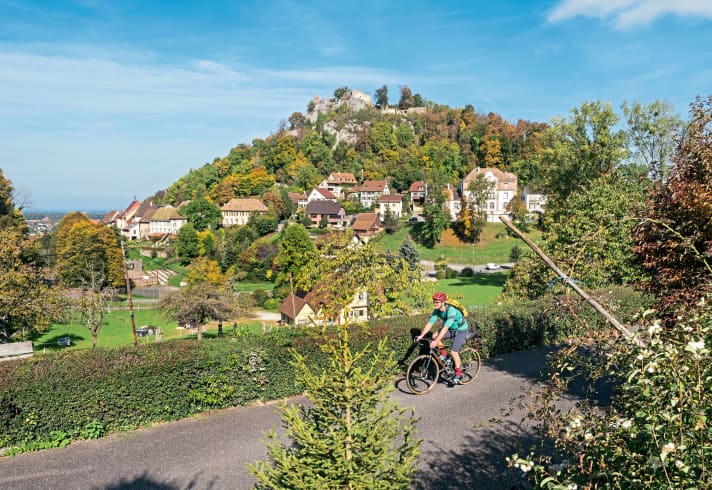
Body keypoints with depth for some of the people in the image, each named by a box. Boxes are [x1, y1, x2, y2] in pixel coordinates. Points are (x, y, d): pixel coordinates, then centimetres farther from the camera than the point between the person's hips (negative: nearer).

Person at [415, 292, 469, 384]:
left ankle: (458, 374, 3)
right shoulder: (437, 311, -12)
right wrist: (421, 336, -26)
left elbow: (445, 328, -40)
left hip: (461, 330, -7)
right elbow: (430, 323, -14)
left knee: (454, 352, -16)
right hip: (451, 329, 7)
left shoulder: (451, 310, -34)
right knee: (434, 336, -16)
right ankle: (443, 353, 5)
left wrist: (436, 341, -46)